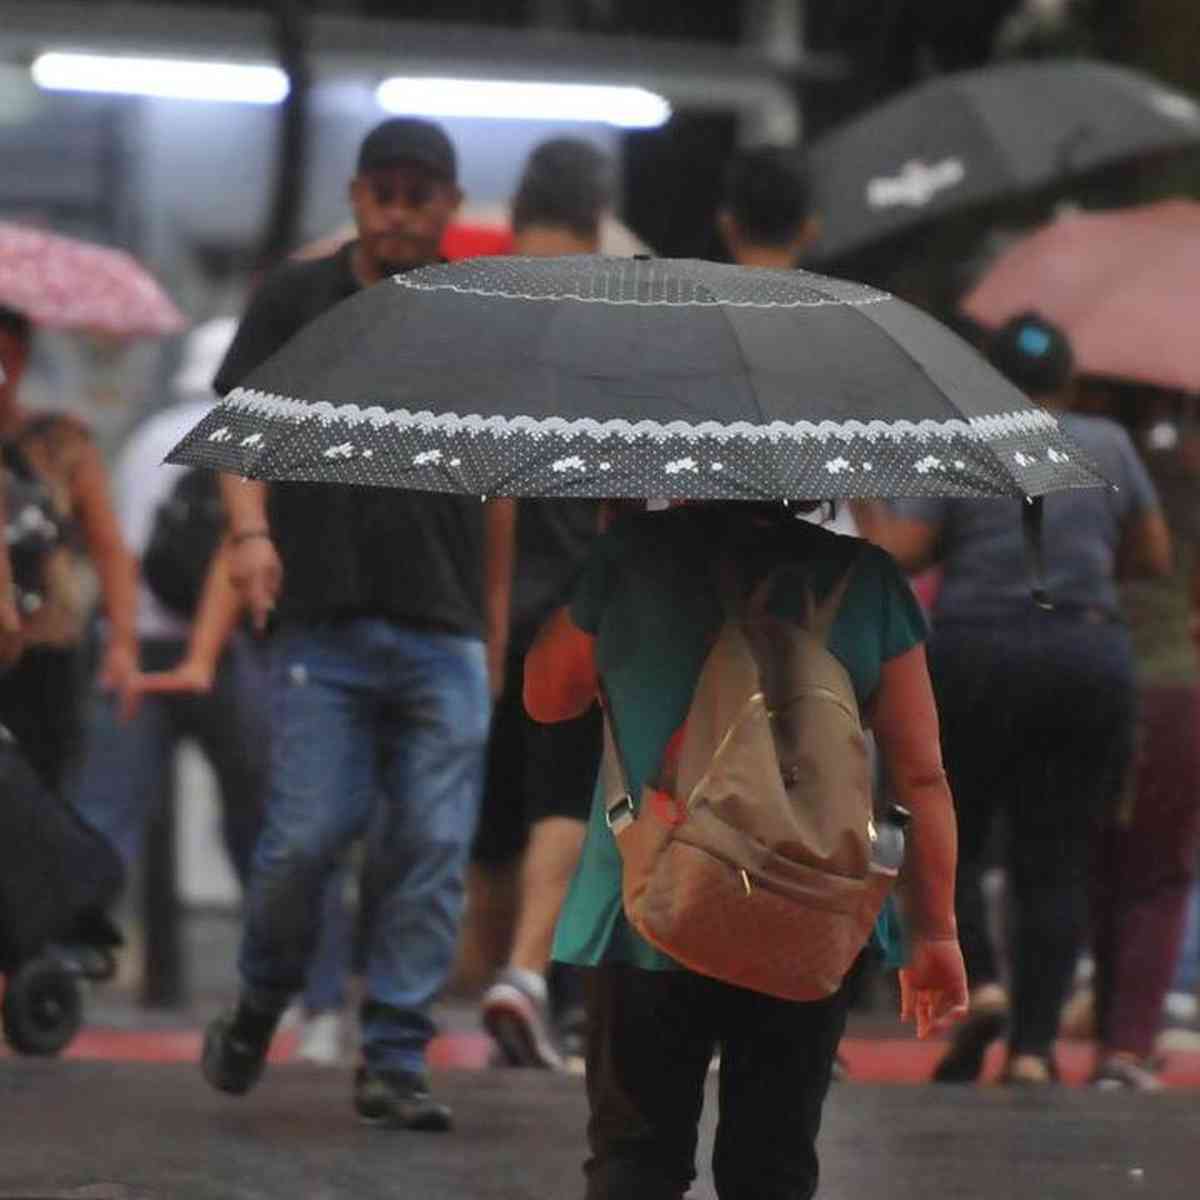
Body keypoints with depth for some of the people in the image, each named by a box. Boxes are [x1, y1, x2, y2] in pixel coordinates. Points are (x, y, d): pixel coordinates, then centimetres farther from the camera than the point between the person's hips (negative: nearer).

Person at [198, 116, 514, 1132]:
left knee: (433, 847, -3)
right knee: (308, 836, -7)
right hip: (324, 625, -2)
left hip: (445, 636, 2)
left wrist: (495, 624, 14)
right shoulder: (296, 300, 6)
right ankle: (259, 1006, 19)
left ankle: (395, 1061, 3)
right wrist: (252, 530, -19)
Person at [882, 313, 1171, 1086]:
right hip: (1087, 660, 2)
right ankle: (1035, 1043, -4)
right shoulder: (1109, 446, 6)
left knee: (950, 841, 13)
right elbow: (1156, 556, 12)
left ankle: (976, 980, -10)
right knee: (1056, 863, 4)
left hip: (972, 655, -2)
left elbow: (897, 556, -7)